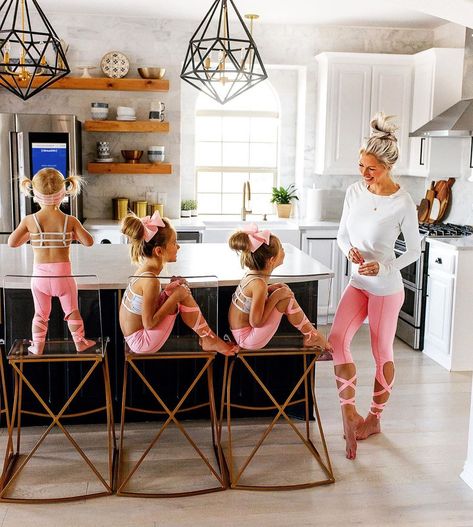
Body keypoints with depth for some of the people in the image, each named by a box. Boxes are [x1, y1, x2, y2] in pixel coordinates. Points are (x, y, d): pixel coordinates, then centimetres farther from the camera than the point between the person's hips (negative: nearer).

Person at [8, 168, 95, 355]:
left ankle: (37, 346, 25)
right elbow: (89, 242, -7)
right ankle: (79, 342, 27)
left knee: (41, 314, 18)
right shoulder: (70, 221, -10)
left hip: (40, 274, 1)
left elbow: (12, 243, -4)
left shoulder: (29, 220, -8)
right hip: (63, 273, -1)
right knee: (72, 311, 16)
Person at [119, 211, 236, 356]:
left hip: (136, 336, 9)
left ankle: (206, 337, 9)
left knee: (180, 288, 5)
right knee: (182, 294, -15)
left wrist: (172, 287, -3)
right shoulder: (150, 281, -27)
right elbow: (149, 323, -24)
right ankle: (209, 340, 0)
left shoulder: (146, 268, 0)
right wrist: (175, 296, -20)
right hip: (142, 342, -9)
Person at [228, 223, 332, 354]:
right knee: (286, 298, -15)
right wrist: (275, 296, -17)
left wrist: (270, 289, 1)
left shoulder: (252, 274, -2)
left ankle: (311, 335, 13)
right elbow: (256, 322, -23)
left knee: (284, 291, 9)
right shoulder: (258, 283, -26)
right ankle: (312, 337, 3)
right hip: (248, 339, -9)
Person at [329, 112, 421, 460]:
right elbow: (342, 233, 9)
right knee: (337, 340, -11)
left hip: (386, 288, -4)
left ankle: (375, 419, 26)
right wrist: (349, 250, -13)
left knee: (382, 353, 9)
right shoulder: (355, 191, -2)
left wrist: (383, 267, -21)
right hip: (357, 284, 5)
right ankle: (349, 414, 0)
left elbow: (414, 251, -7)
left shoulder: (403, 203, -16)